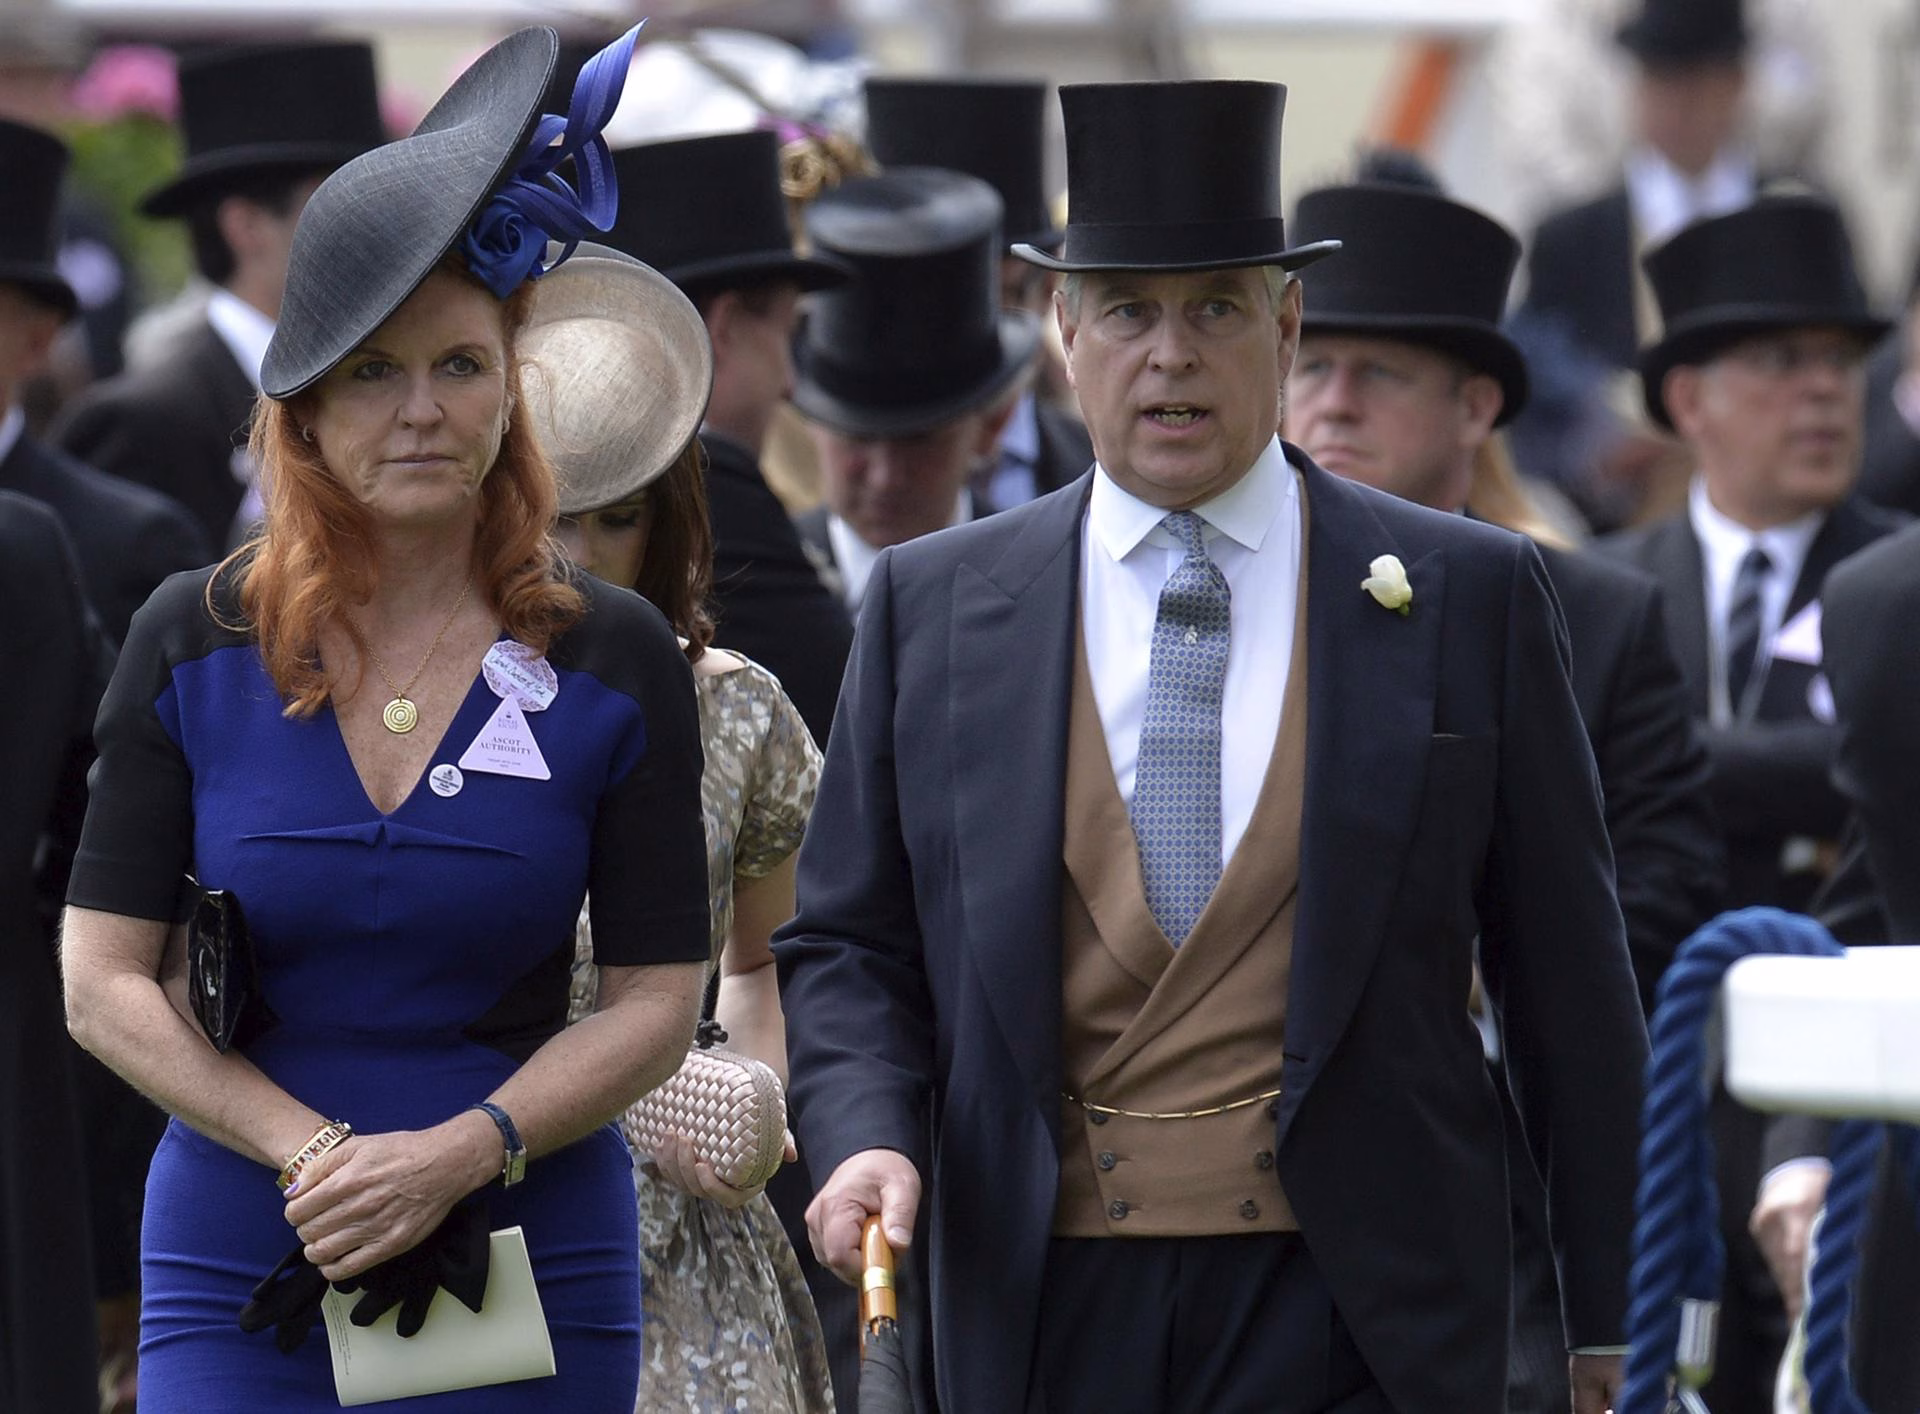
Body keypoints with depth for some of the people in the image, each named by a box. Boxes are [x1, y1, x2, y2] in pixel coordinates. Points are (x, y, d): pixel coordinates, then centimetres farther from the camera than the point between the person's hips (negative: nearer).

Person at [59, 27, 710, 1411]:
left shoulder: (617, 661, 2)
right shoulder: (194, 646, 2)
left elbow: (657, 999, 1)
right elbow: (104, 983, 1)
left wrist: (456, 1154, -15)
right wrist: (318, 1151, -13)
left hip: (532, 1272, 0)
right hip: (240, 1275, 0)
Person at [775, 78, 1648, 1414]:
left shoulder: (1469, 598, 4)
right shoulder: (931, 606, 9)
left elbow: (1568, 982, 6)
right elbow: (850, 945, 12)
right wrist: (865, 1140, -8)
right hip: (1053, 1307, 2)